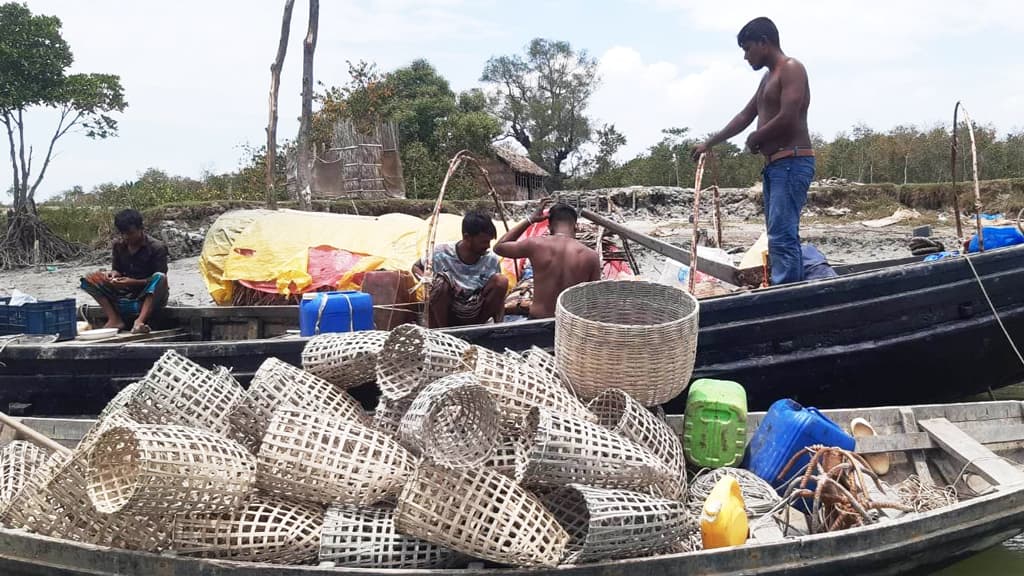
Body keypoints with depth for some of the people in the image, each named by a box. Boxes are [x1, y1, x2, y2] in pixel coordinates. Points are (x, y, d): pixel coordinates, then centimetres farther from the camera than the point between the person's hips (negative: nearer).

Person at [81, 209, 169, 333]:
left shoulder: (156, 247, -13)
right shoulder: (118, 245, 2)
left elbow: (159, 279, -15)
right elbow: (117, 269, 10)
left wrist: (134, 282, -30)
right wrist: (114, 274, -16)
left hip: (150, 298, -5)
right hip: (125, 295, 5)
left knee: (160, 277, -35)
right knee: (90, 279, -9)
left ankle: (140, 320, -43)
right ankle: (115, 319, -21)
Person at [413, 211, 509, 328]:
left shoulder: (491, 260, -10)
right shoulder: (442, 252, -15)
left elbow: (498, 297, -3)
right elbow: (416, 267, 2)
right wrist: (428, 282, -20)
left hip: (474, 317, 2)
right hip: (448, 313, -2)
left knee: (501, 280, -20)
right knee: (440, 280, -32)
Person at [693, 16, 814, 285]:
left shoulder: (791, 69, -7)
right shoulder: (768, 77, 23)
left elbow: (788, 118, -19)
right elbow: (745, 117, 29)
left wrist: (755, 138, -3)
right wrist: (709, 143, 29)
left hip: (792, 163, -10)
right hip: (774, 165, 10)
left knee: (782, 237, -15)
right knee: (780, 236, 7)